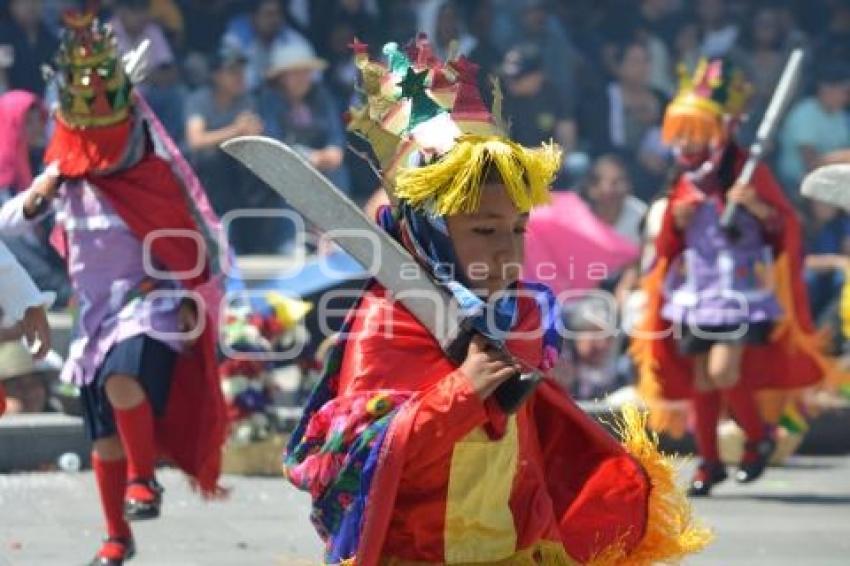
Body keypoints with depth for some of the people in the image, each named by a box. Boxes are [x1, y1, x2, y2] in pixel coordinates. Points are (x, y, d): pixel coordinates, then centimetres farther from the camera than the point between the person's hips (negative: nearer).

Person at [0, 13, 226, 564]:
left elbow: (199, 240, 0)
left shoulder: (156, 176, -6)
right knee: (105, 435, 9)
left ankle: (143, 479, -18)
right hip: (98, 313, 5)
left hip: (152, 302, -5)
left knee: (123, 380, -35)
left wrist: (191, 299, -8)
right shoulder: (65, 180, 3)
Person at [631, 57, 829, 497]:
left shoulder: (746, 170, -9)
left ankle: (759, 437, 7)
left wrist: (757, 207, -26)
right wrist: (677, 222, -4)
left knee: (723, 369, -18)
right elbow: (668, 245, 18)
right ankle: (709, 462, 21)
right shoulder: (684, 180, 9)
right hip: (696, 289, 6)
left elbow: (786, 225, -8)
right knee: (700, 378, 8)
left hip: (740, 286, -6)